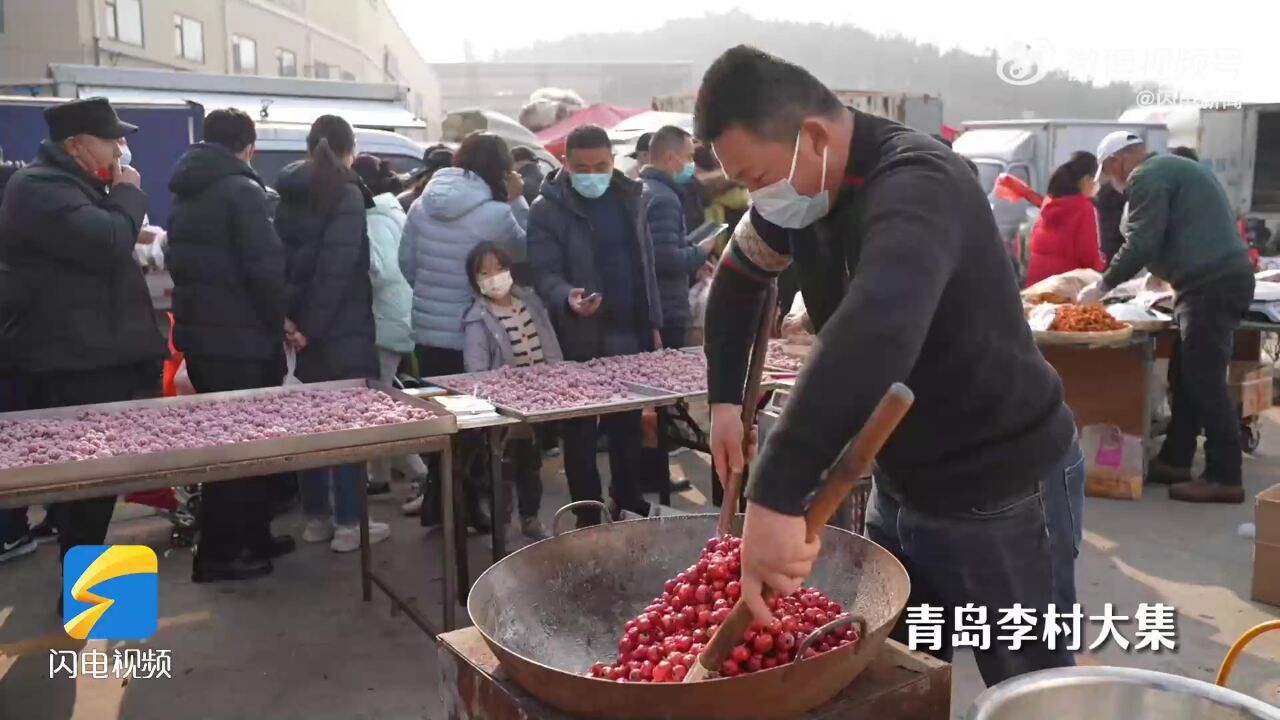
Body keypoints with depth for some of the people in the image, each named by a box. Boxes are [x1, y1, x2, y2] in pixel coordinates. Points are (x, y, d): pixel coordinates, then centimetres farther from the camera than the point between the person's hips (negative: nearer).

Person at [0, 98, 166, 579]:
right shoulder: (41, 188, -14)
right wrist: (128, 195, -11)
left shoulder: (71, 184, 21)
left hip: (93, 356, 11)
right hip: (73, 363, -11)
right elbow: (106, 244, -26)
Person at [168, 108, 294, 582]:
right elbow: (265, 267, -20)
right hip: (238, 336, -9)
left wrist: (196, 311, 16)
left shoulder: (186, 194, 15)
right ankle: (219, 554, 6)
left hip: (198, 332, 9)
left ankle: (252, 537, 25)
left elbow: (180, 264, 18)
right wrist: (281, 322, -9)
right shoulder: (241, 191, -13)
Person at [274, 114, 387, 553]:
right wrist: (312, 326, -14)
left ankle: (317, 517, 20)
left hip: (304, 324, 7)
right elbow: (337, 268, -19)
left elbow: (280, 256, 5)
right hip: (342, 327, -7)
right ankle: (348, 524, 3)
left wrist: (287, 316, -3)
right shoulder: (346, 194, -9)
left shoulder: (289, 194, 12)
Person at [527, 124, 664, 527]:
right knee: (581, 433, 4)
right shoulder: (547, 210, -7)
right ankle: (588, 516, 16)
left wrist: (653, 321, 13)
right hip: (580, 341, -4)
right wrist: (567, 299, -36)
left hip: (630, 334, 5)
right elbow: (545, 272, -14)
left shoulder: (628, 198, 9)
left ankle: (628, 503, 30)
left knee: (629, 427, 15)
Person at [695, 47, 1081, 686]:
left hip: (1004, 495, -7)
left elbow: (879, 330, -48)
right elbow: (736, 282, 16)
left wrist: (775, 494, -54)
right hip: (900, 486, 8)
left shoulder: (914, 184, -29)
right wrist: (724, 398, 7)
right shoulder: (797, 190, -2)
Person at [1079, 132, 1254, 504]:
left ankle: (1225, 478, -4)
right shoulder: (1173, 167, 25)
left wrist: (1102, 285, -2)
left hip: (1211, 284, -10)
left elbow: (1141, 245, -13)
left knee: (1204, 383, -8)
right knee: (1186, 377, 13)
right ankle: (1174, 460, 19)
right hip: (1225, 277, 10)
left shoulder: (1145, 177, -7)